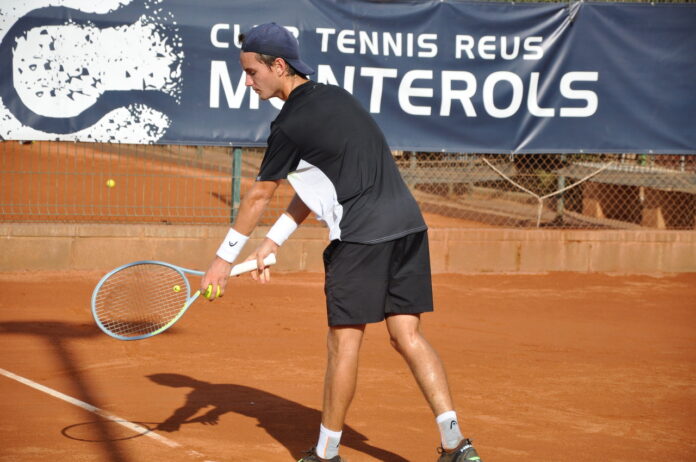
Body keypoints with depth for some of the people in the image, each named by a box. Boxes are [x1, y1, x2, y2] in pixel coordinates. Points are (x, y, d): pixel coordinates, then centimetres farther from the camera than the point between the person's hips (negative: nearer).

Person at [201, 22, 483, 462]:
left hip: (361, 236, -8)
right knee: (408, 335, 7)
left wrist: (225, 257, 13)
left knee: (345, 341, 1)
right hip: (408, 224, 8)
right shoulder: (336, 96, 17)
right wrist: (273, 243, 21)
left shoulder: (290, 126, -8)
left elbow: (258, 197, 1)